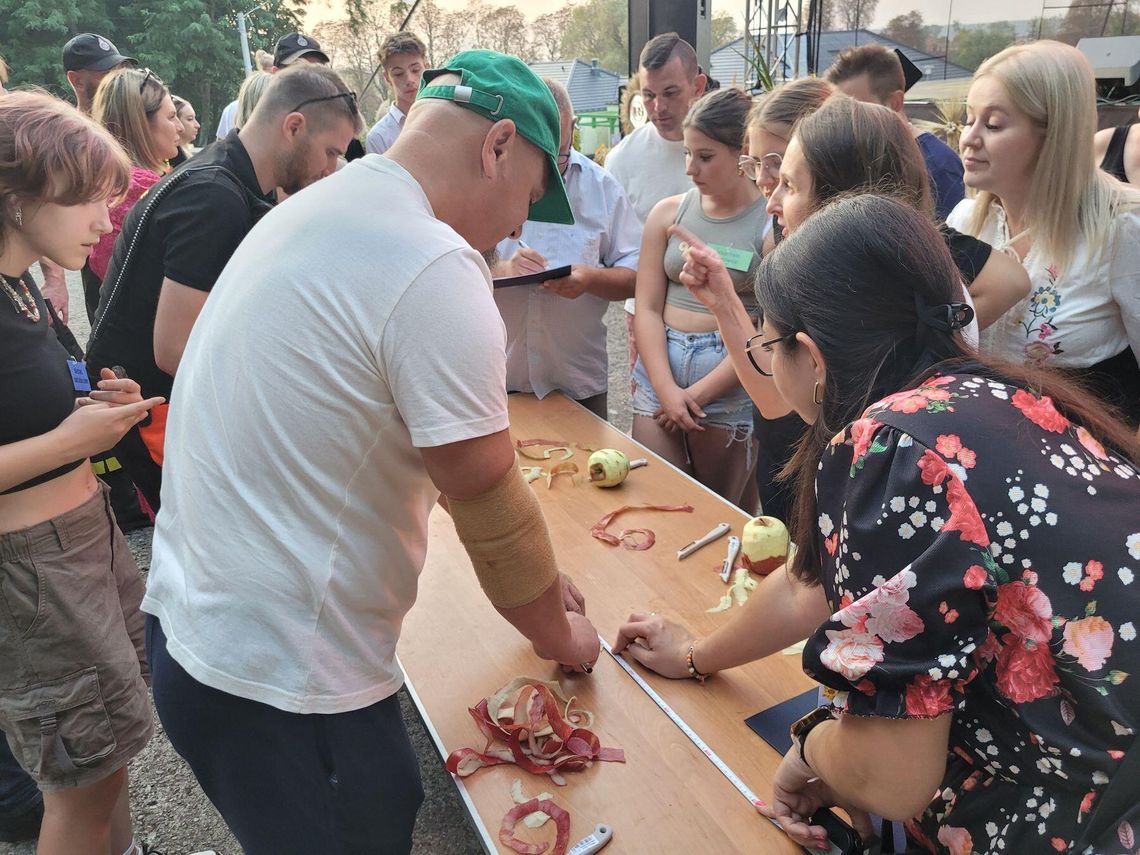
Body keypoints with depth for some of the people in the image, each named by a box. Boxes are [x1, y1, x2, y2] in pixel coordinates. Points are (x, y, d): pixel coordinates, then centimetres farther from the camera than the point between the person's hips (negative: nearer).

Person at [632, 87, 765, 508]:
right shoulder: (668, 213, 7)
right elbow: (647, 308, 3)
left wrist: (698, 394, -11)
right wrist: (666, 389, -9)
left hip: (731, 386, -3)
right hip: (659, 373, 3)